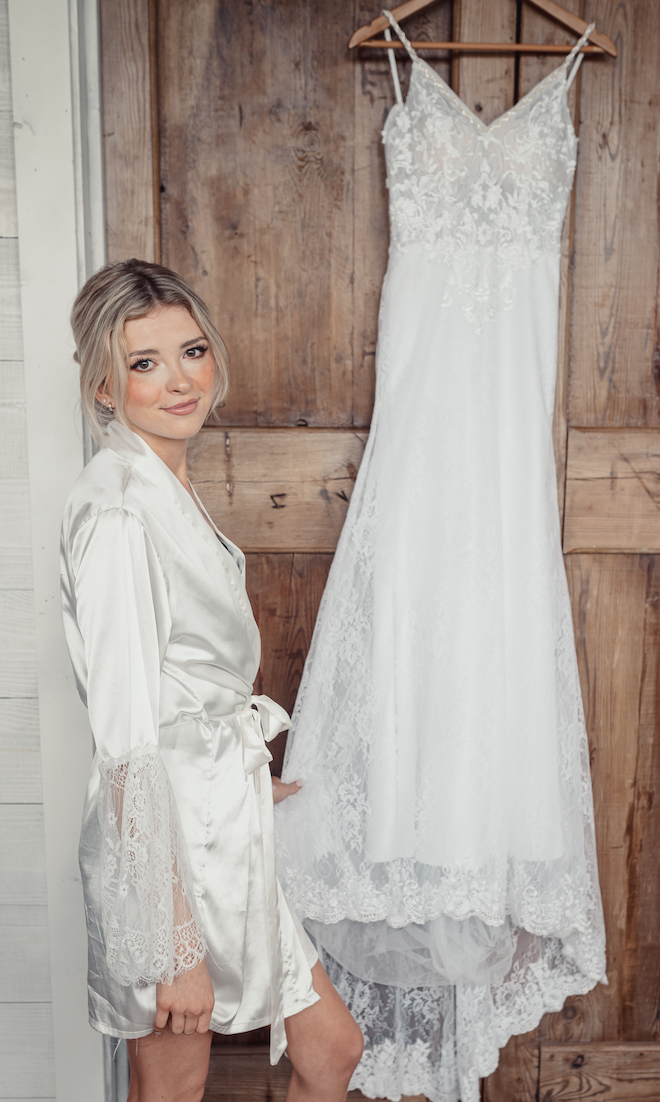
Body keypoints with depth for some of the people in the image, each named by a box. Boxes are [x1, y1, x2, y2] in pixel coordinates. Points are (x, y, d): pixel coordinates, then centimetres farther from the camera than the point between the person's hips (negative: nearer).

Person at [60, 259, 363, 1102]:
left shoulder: (169, 491, 7)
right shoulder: (117, 510, -22)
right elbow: (131, 742, -24)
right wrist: (178, 944, -21)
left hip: (224, 823, 9)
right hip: (165, 839, -9)